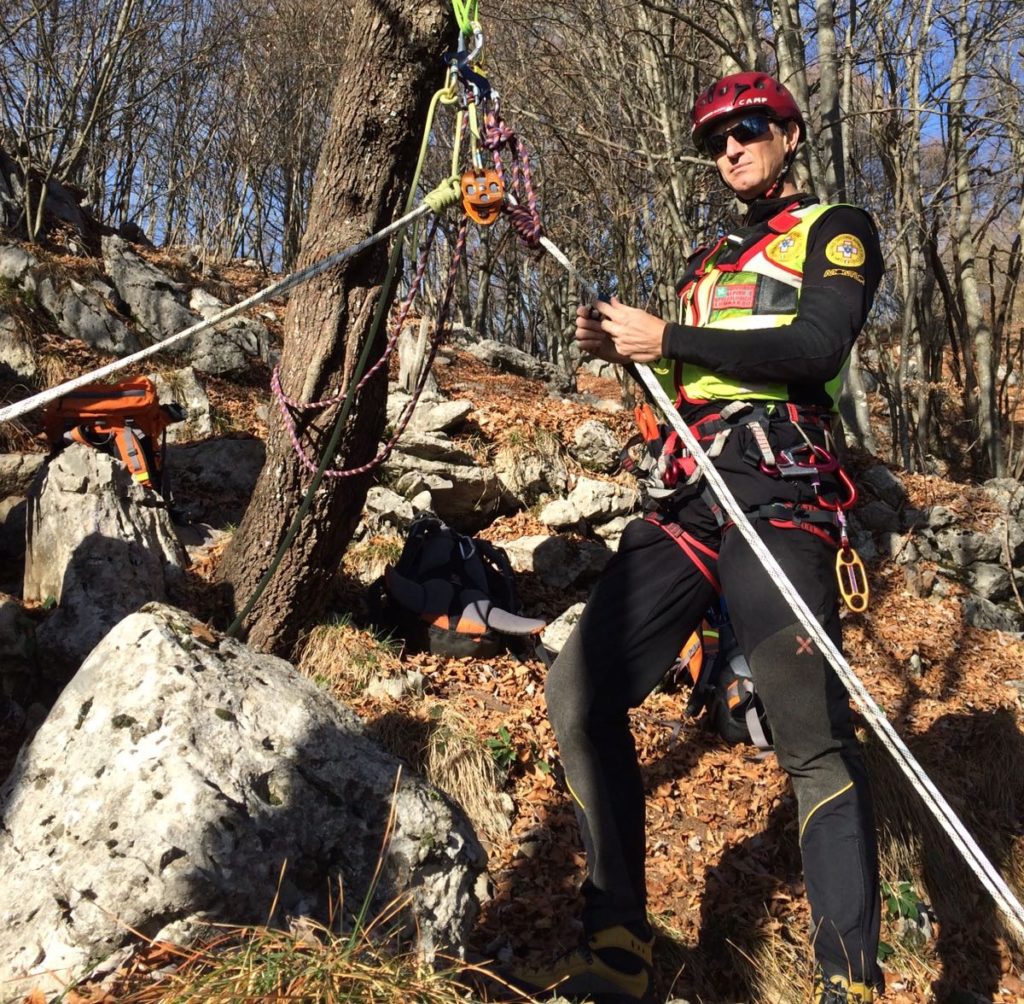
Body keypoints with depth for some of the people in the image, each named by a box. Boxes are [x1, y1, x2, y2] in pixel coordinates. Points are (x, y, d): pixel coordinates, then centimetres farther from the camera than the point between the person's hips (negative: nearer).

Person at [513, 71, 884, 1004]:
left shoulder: (836, 229, 11)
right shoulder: (709, 258, 30)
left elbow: (817, 344, -9)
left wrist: (667, 339, -7)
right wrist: (623, 345, 9)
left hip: (779, 498, -6)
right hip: (687, 499, 7)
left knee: (816, 743, -13)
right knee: (581, 692, -5)